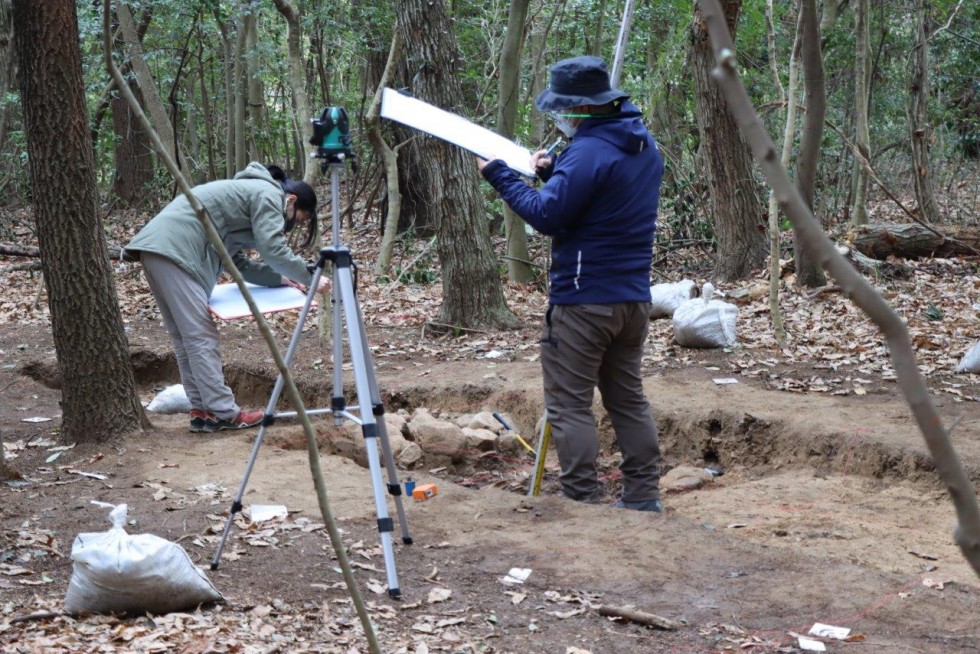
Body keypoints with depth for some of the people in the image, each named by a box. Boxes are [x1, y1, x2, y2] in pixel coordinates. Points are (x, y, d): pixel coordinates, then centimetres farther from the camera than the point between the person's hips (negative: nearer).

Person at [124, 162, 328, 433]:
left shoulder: (251, 193, 29)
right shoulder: (269, 194, 0)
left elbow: (238, 263, 27)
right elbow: (273, 249, -10)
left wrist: (278, 278, 21)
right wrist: (309, 278, -1)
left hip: (157, 248, 10)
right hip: (173, 250, -10)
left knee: (185, 336, 10)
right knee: (201, 335, -8)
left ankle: (203, 409, 12)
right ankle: (224, 413, -6)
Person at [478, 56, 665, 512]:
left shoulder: (588, 152, -18)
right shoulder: (644, 145, 10)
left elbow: (547, 215, -18)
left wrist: (500, 175, -8)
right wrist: (552, 172, 9)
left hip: (583, 299, -9)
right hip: (634, 297, 9)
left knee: (570, 403, -1)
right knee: (628, 397, 17)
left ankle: (581, 500, -1)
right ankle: (642, 494, 20)